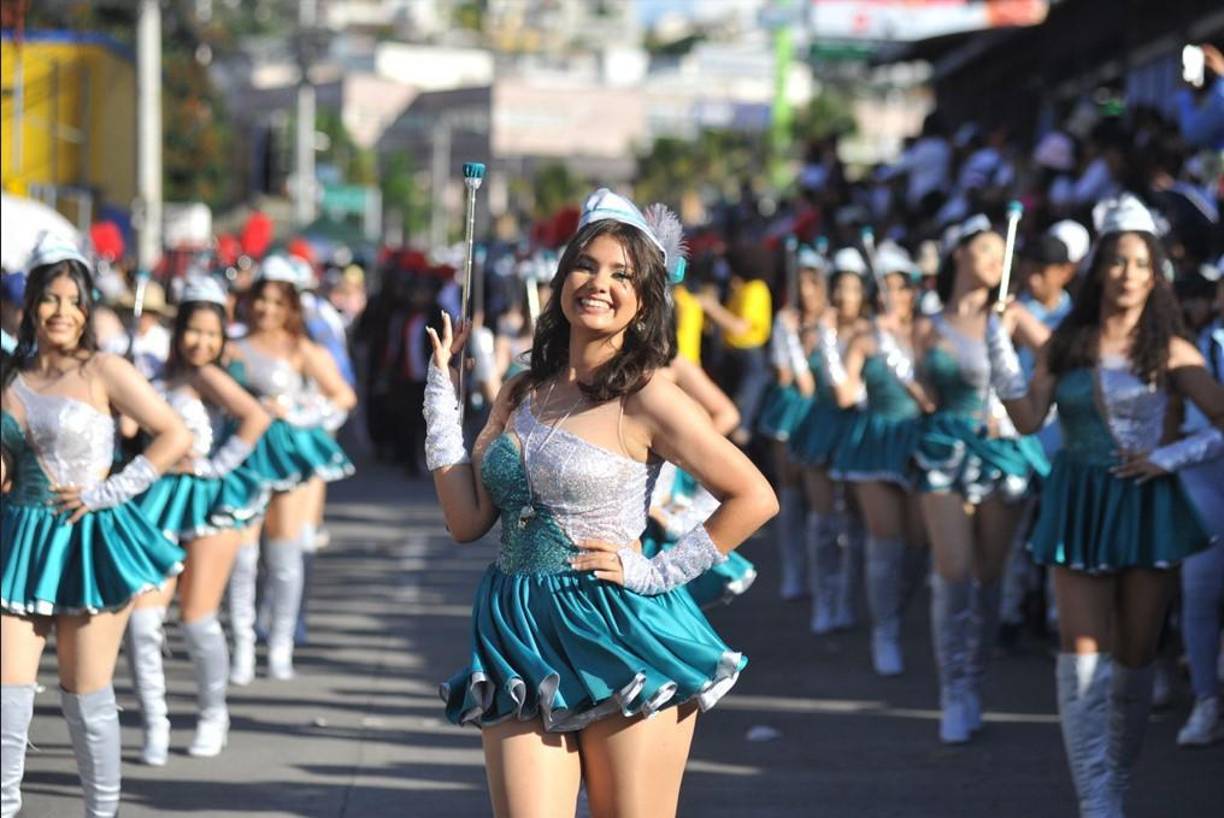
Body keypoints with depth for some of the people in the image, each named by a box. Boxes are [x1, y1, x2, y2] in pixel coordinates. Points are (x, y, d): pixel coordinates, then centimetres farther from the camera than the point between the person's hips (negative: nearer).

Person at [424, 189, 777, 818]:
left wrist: (658, 572, -9)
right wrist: (442, 393, 7)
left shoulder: (646, 398, -6)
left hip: (622, 642, -4)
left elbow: (754, 498, -8)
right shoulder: (522, 394, 11)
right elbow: (467, 520, 7)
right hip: (520, 640, 5)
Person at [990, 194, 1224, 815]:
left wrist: (1168, 457, -13)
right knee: (1082, 654, -8)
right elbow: (1028, 418, -5)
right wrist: (999, 344, -13)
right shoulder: (1066, 345, 4)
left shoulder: (1170, 353, -2)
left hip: (1147, 508, -1)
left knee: (1134, 659, 6)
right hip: (1079, 507, 1)